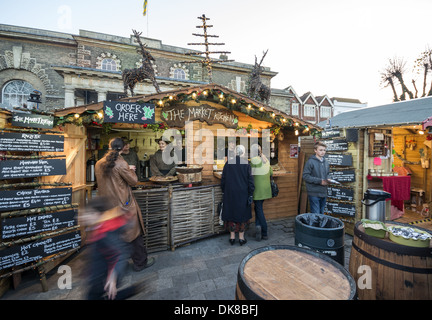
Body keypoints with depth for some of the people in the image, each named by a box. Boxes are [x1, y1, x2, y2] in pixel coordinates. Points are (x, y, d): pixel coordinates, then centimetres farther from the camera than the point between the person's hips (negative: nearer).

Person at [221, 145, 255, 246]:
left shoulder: (228, 163, -3)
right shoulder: (246, 164, -8)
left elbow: (223, 180, 1)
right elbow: (250, 181, -7)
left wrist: (224, 192, 11)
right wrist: (250, 195, -1)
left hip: (230, 193, 2)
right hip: (243, 193, -1)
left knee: (231, 213, 13)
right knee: (242, 214, 12)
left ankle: (232, 237, 22)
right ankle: (241, 237, 21)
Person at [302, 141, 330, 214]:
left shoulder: (326, 162, 9)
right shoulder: (311, 161, -12)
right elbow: (305, 176, -16)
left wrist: (328, 180, 0)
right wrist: (319, 181, -18)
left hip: (323, 193, 7)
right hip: (314, 193, -7)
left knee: (321, 214, 18)